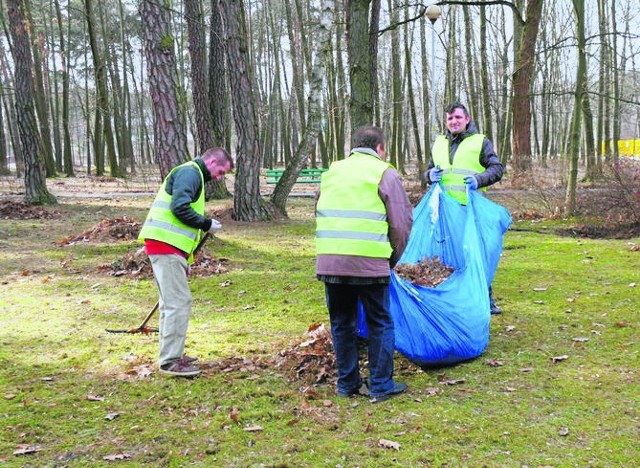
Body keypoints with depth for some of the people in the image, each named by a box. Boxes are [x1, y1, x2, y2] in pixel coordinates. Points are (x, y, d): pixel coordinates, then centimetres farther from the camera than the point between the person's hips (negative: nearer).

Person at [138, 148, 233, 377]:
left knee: (171, 302, 16)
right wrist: (207, 224, -8)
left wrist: (185, 259, 23)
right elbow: (179, 207, -21)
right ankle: (170, 361, -6)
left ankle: (172, 355, 26)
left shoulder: (193, 175, 24)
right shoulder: (190, 172, -8)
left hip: (167, 246, 11)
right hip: (165, 245, -11)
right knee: (179, 302, -9)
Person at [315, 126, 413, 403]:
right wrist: (393, 258, 14)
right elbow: (402, 222, 1)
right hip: (370, 263, -4)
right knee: (380, 324, 8)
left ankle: (347, 384, 22)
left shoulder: (332, 172, 20)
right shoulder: (384, 174, 4)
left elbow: (319, 214, 26)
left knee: (342, 323, 15)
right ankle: (381, 386, 12)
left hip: (329, 262, 4)